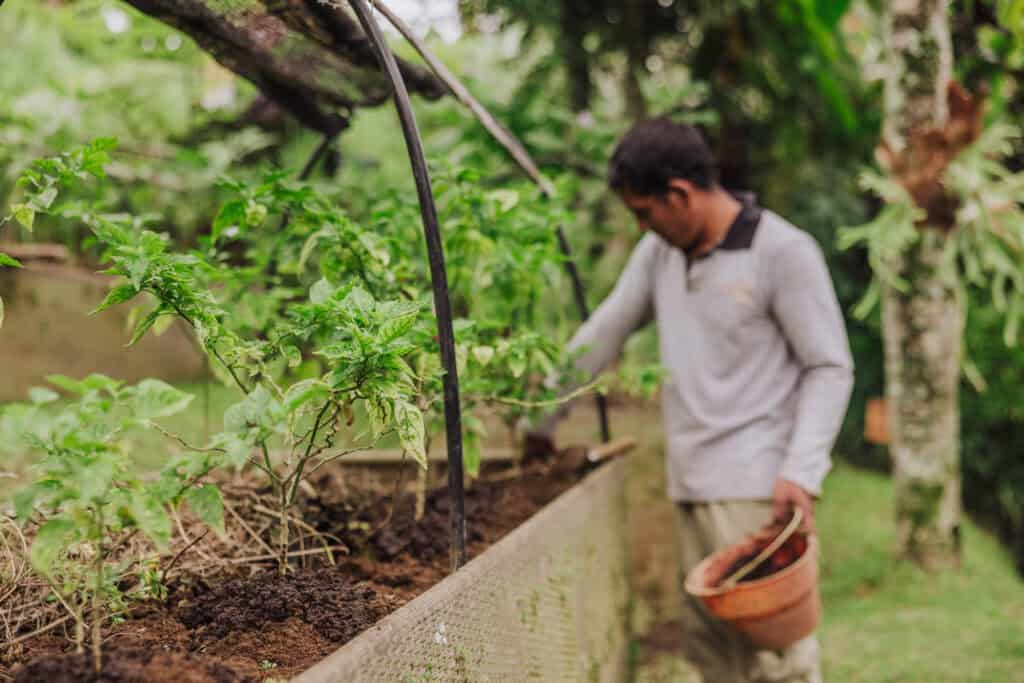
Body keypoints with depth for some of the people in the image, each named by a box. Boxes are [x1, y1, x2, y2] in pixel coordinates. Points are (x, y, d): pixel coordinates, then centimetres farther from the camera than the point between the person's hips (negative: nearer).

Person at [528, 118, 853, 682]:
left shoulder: (783, 252, -9)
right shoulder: (660, 252, 11)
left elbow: (829, 368, -8)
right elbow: (602, 335, 21)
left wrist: (800, 472, -18)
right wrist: (545, 417, 24)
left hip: (757, 486, -7)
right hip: (693, 485, 7)